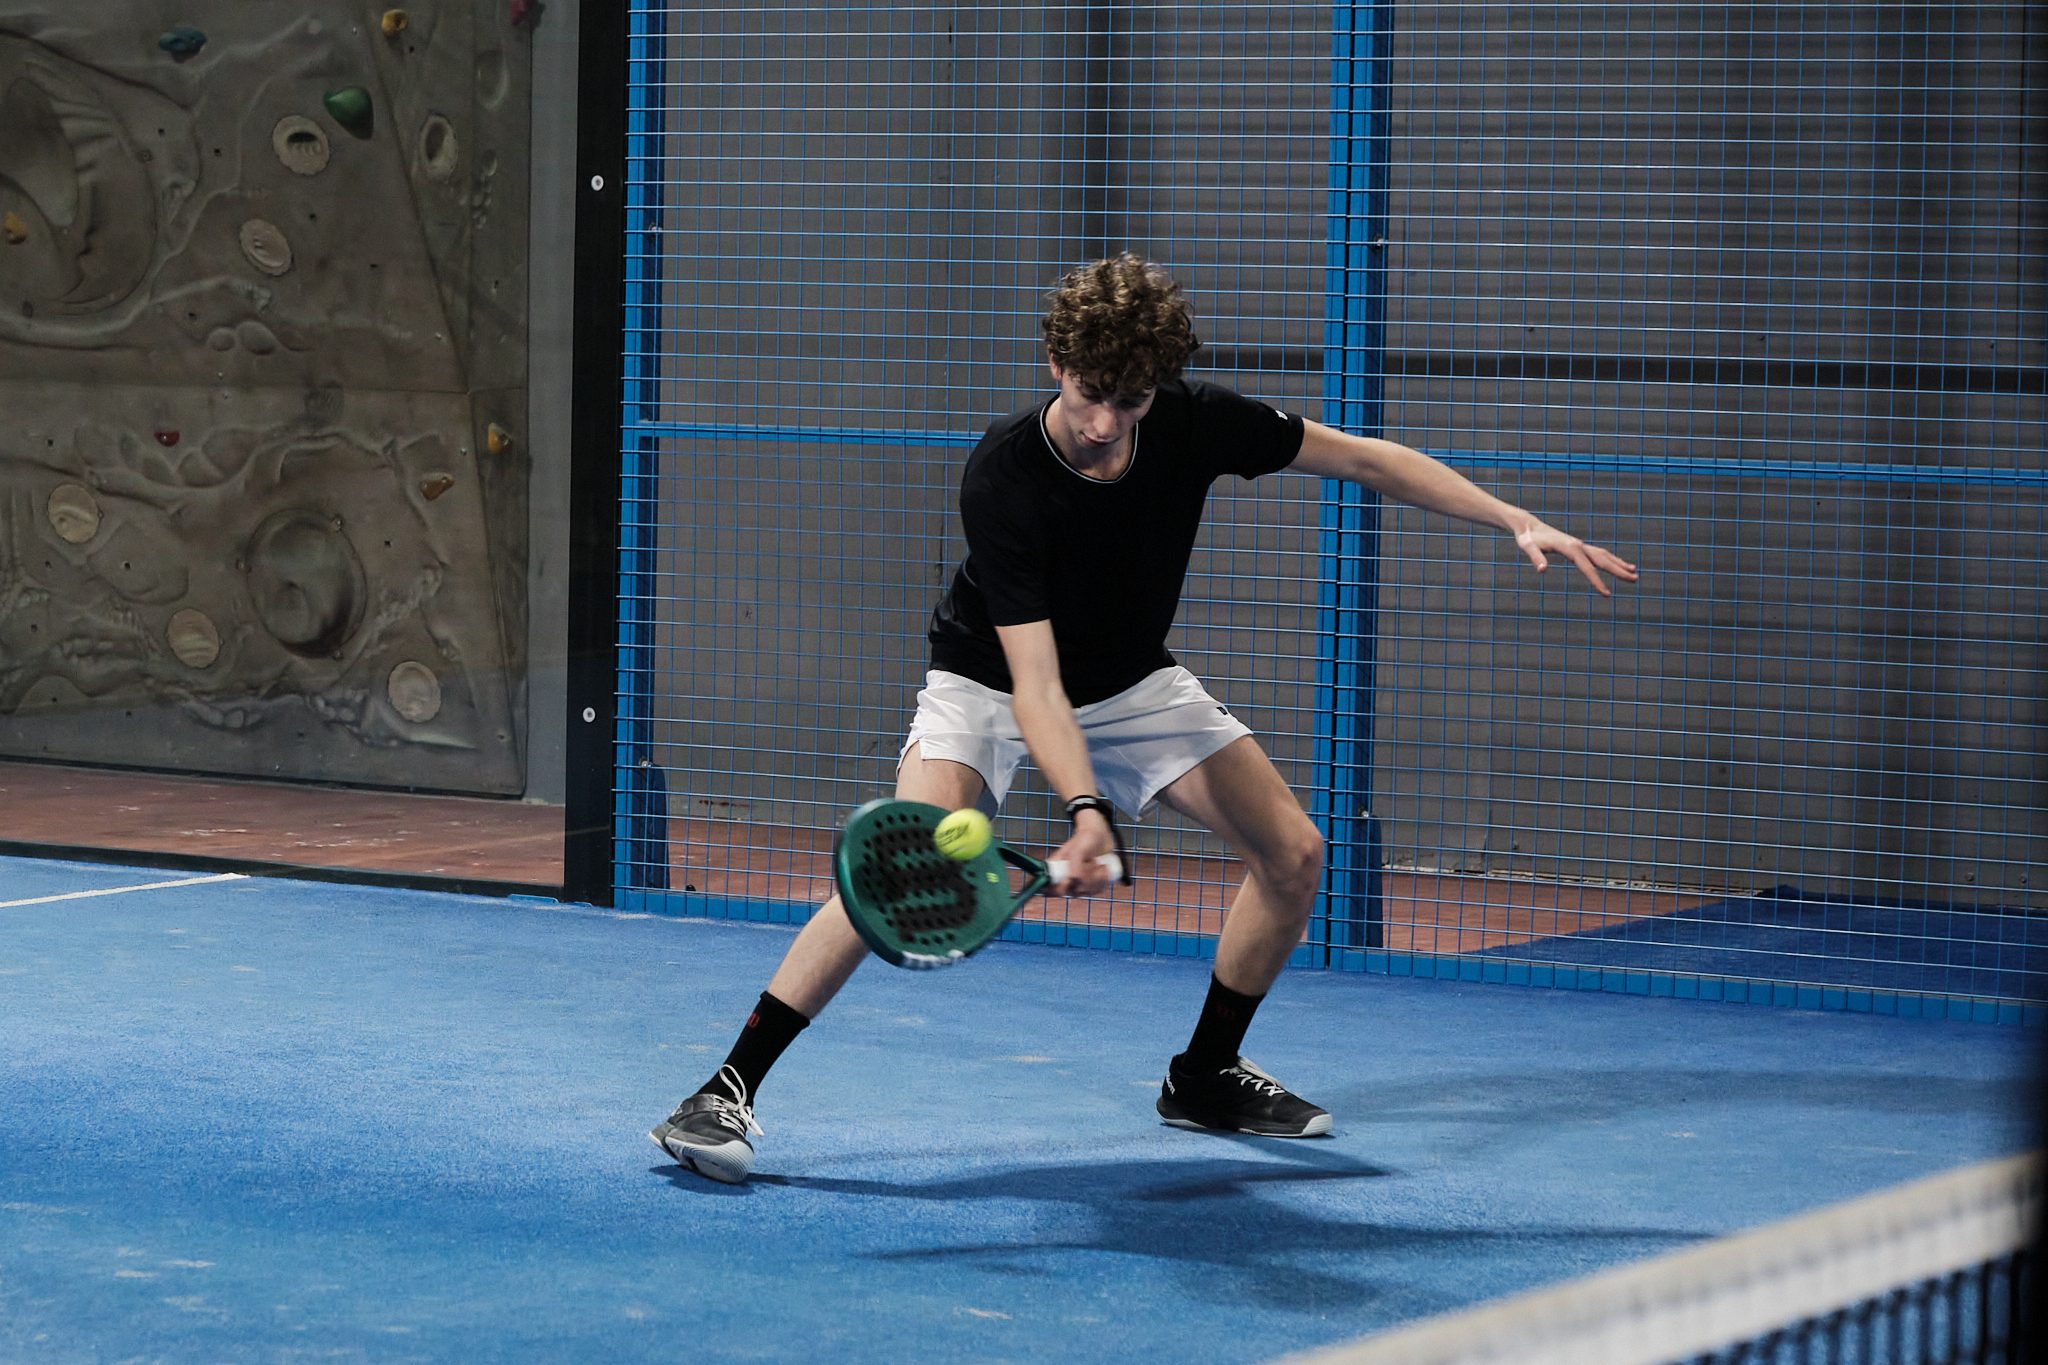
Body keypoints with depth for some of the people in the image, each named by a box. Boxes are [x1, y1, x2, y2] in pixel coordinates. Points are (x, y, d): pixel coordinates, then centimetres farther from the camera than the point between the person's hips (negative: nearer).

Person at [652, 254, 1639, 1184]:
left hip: (1133, 684, 5)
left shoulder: (1194, 426, -23)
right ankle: (727, 1091, -25)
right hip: (991, 682, -5)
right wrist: (1085, 811, -52)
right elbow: (1034, 682, -37)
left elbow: (1364, 460, -7)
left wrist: (1519, 522, -10)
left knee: (1292, 853, -3)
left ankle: (1204, 1077, 18)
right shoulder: (1002, 478, -34)